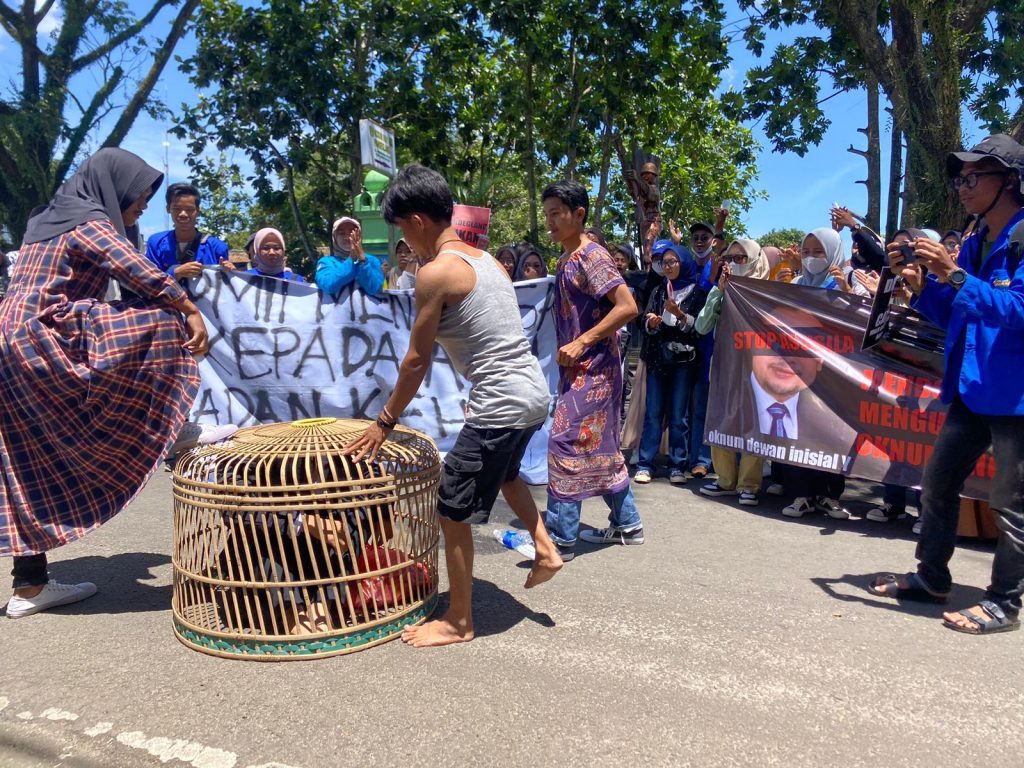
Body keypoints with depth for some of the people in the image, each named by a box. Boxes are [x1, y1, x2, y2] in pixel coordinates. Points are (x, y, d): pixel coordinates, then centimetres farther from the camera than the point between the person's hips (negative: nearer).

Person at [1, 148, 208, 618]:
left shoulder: (50, 221, 24)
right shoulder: (89, 223, -5)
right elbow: (137, 271, -21)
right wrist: (191, 311, -22)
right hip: (45, 341, -9)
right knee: (161, 321, -12)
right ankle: (176, 433, -13)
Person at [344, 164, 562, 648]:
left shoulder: (435, 272, -13)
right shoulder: (485, 258, 12)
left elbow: (417, 360, -9)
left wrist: (385, 422, 2)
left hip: (501, 406, -9)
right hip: (535, 393, 9)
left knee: (452, 511, 5)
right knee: (504, 472, 36)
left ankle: (458, 622, 19)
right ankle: (545, 549, 34)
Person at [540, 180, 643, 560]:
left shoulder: (591, 256, -13)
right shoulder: (565, 260, 14)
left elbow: (627, 306, -21)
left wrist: (581, 343, -23)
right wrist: (566, 350, 11)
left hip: (593, 367, -10)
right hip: (577, 368, 10)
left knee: (564, 442, -9)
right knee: (601, 447, 14)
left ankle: (559, 537, -1)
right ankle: (626, 524, 26)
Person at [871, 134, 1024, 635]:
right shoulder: (974, 245, 12)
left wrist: (954, 276, -27)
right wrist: (921, 284, -1)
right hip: (971, 389, 8)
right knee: (937, 481, 14)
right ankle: (931, 578, 28)